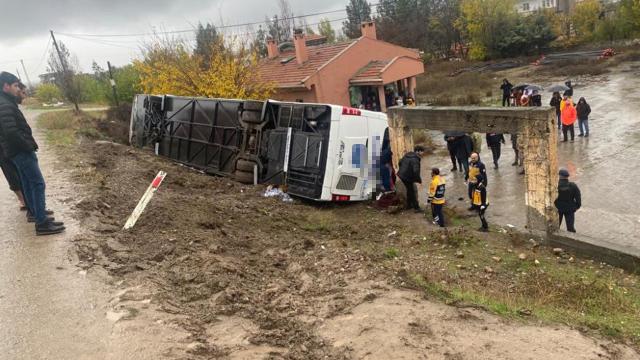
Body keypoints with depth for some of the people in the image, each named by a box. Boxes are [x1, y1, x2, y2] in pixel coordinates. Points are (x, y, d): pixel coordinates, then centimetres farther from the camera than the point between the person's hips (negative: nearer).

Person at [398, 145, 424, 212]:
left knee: (410, 189, 25)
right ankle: (416, 208, 13)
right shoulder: (415, 160, -23)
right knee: (413, 191, 5)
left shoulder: (407, 155, 5)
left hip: (401, 175, 9)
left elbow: (400, 162, 18)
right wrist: (419, 180, -17)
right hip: (408, 177, -9)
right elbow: (416, 171, -31)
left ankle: (409, 205, 37)